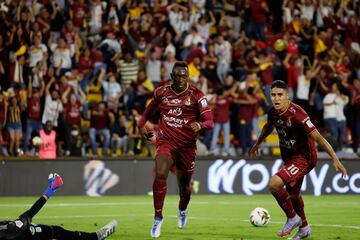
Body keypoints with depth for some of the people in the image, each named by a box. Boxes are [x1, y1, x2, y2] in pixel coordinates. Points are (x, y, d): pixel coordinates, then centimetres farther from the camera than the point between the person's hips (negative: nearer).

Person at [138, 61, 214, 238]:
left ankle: (182, 210, 49)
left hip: (187, 146, 0)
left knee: (184, 185, 13)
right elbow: (149, 112, 21)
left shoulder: (196, 95, -7)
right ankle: (158, 218, -18)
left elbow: (210, 122, -15)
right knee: (160, 175, -26)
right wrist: (141, 125, 5)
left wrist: (200, 125, -36)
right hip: (165, 142, 0)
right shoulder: (161, 93, 1)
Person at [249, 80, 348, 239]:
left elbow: (317, 137, -26)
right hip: (288, 157, 8)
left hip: (303, 158, -8)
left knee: (274, 184, -24)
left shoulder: (296, 114, -28)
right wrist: (257, 144, 33)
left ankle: (293, 218, -1)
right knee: (293, 193, 23)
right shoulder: (273, 112, -5)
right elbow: (269, 127, 20)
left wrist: (335, 159, -27)